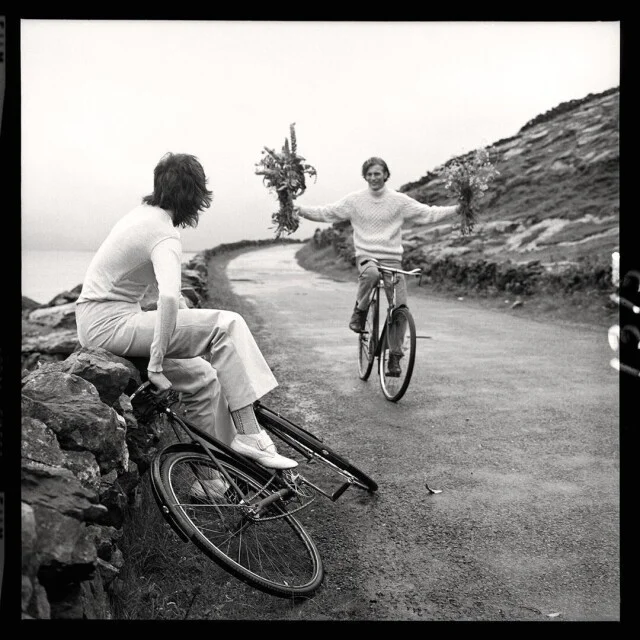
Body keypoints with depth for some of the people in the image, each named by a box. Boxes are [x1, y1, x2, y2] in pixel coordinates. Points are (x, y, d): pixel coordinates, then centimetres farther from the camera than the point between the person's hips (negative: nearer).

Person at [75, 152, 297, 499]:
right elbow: (169, 298, -36)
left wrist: (192, 322, 17)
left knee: (202, 378, 8)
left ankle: (210, 478, 13)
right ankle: (247, 434, -12)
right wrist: (156, 364, -31)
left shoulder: (143, 212, 10)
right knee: (226, 325, -15)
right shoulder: (165, 235, -18)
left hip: (94, 320, 9)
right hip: (109, 324, -9)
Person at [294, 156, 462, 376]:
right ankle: (360, 311, -11)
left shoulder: (399, 200, 3)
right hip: (366, 256, -1)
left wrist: (456, 209, -6)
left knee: (400, 308, -8)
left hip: (392, 259, 1)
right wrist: (301, 210, -8)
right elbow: (326, 213, 4)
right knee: (371, 273, -39)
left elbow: (428, 213, 4)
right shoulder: (354, 199, 3)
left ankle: (395, 356, 7)